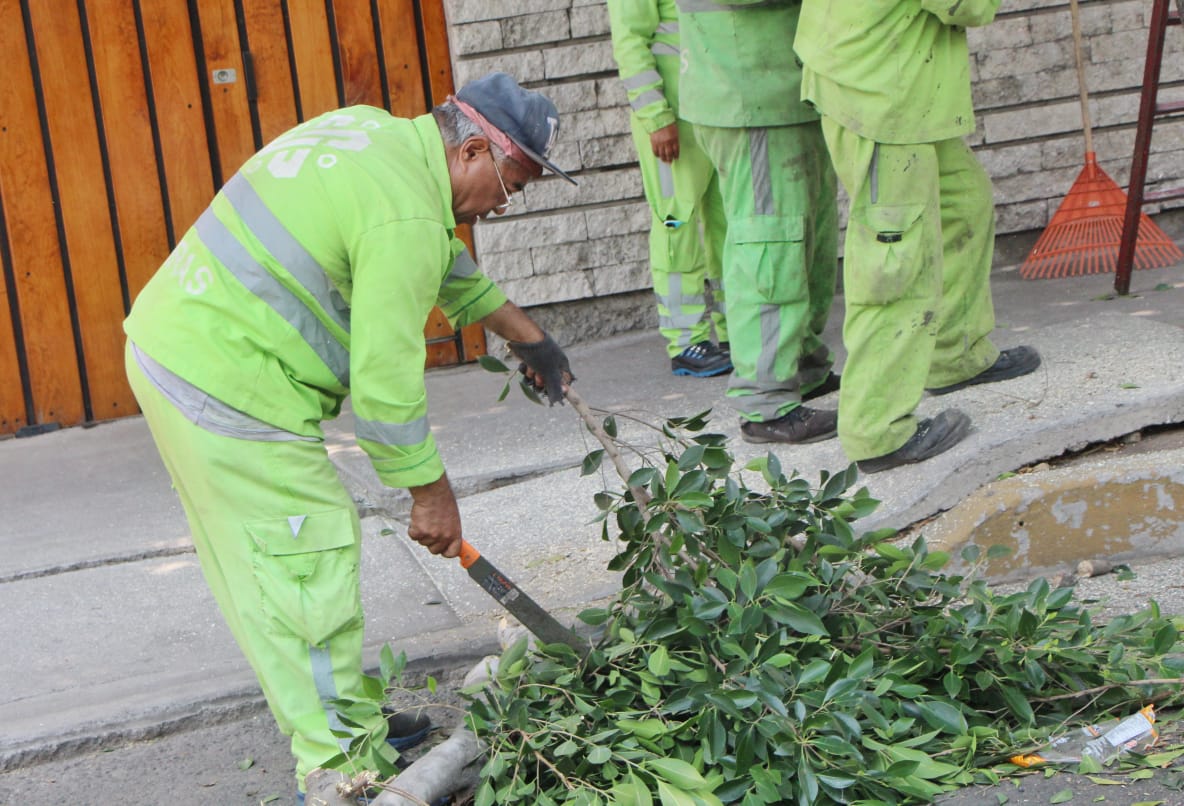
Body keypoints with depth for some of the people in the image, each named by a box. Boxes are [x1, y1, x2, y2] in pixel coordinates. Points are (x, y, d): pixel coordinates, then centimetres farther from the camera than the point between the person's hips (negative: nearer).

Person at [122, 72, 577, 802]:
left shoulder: (374, 133, 12)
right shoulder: (406, 217, -20)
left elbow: (444, 259, 29)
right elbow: (386, 383, -17)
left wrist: (525, 334, 35)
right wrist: (432, 493, -4)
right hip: (230, 394, -11)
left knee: (267, 567, 18)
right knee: (308, 573, -3)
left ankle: (350, 719, 30)